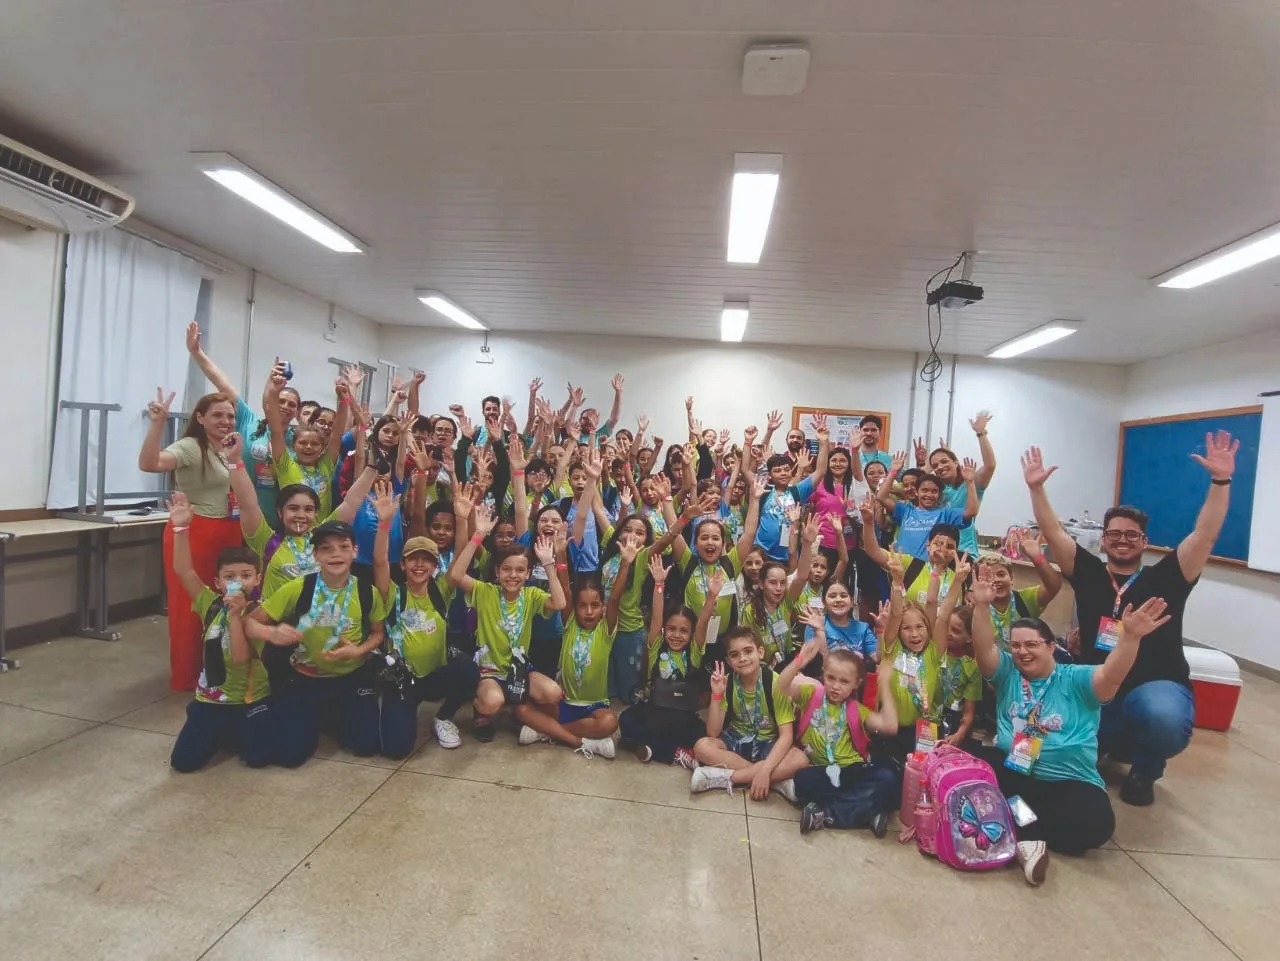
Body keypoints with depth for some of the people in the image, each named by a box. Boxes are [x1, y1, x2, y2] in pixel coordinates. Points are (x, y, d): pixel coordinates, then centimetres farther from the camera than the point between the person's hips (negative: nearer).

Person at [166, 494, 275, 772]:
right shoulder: (211, 604, -2)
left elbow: (240, 657, -23)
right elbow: (183, 570, -13)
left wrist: (235, 615, -30)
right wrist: (181, 527, -23)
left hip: (252, 699, -3)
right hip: (210, 699, 3)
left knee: (259, 757, -13)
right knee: (183, 761, -6)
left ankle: (235, 734, 22)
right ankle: (219, 734, 27)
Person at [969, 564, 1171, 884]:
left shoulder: (1077, 680, 1)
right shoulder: (1007, 673, 8)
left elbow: (1111, 676, -19)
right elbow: (984, 648, -8)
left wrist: (1130, 637, -38)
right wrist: (982, 606, -25)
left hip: (1068, 782, -1)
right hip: (1009, 771, 1)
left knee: (1096, 824, -31)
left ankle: (1015, 831, -17)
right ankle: (1028, 837, -24)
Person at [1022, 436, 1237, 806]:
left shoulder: (1163, 579, 1)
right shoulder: (1088, 573, 5)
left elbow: (1204, 535, -9)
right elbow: (1052, 533, -1)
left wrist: (1220, 480, -19)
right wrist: (1036, 487, -11)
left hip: (1157, 687, -3)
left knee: (1164, 719, -37)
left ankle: (1144, 771, 2)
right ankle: (1111, 746, 22)